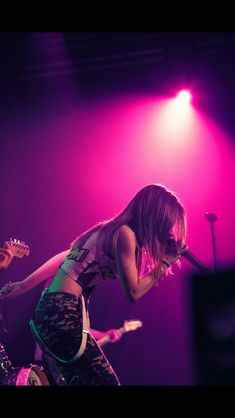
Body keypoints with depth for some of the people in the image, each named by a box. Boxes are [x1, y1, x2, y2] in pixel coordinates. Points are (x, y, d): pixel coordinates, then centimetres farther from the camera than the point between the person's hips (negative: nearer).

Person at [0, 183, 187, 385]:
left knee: (81, 379, 13)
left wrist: (24, 285, 17)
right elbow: (133, 292, -13)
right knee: (107, 381, -7)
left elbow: (67, 258, 16)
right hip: (63, 317, -10)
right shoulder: (124, 233, -12)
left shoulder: (108, 230, 16)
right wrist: (167, 261, -4)